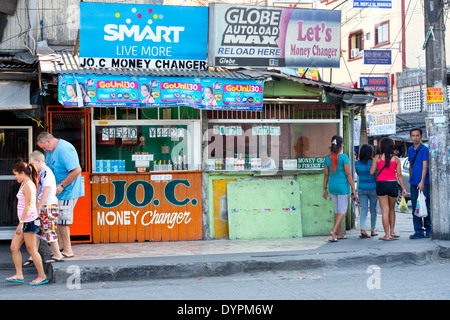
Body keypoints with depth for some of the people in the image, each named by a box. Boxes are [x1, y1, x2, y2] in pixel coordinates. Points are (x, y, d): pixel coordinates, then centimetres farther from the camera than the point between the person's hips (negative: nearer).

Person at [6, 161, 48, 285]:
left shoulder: (28, 186, -15)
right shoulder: (24, 184, 14)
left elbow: (28, 207, -20)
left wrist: (21, 223, -21)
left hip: (29, 221, -10)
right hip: (25, 221, 10)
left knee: (31, 250, -1)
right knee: (14, 247, 9)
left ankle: (42, 276, 9)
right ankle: (19, 275, 14)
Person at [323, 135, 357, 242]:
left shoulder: (327, 157, 2)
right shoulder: (344, 157, -13)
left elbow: (326, 174, 6)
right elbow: (348, 174, -13)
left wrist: (324, 189, 13)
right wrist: (353, 188, -8)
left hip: (332, 186, 5)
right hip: (342, 186, -5)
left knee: (337, 209, 16)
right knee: (342, 210, 2)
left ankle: (339, 234, 22)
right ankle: (333, 231, -15)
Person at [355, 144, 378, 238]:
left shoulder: (357, 163, -3)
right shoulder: (373, 163, -14)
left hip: (362, 189, 2)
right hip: (373, 188, -2)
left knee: (364, 209, 3)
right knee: (373, 210, 12)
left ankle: (362, 229, -15)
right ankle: (372, 231, 21)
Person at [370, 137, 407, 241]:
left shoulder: (377, 158, -2)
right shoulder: (396, 159, 3)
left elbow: (371, 172, -1)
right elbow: (399, 175, 3)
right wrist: (403, 189, 7)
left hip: (381, 184, -2)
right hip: (393, 184, 2)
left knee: (385, 210, 0)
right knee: (392, 209, 20)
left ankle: (387, 235, -1)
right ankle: (392, 231, 20)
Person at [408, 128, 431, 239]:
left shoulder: (424, 149, -7)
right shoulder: (410, 149, 13)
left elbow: (425, 166, -13)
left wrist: (422, 182, -21)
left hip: (424, 183, -6)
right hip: (414, 183, 6)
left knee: (426, 207, 0)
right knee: (415, 208, 5)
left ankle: (429, 230, 10)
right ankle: (418, 231, 9)